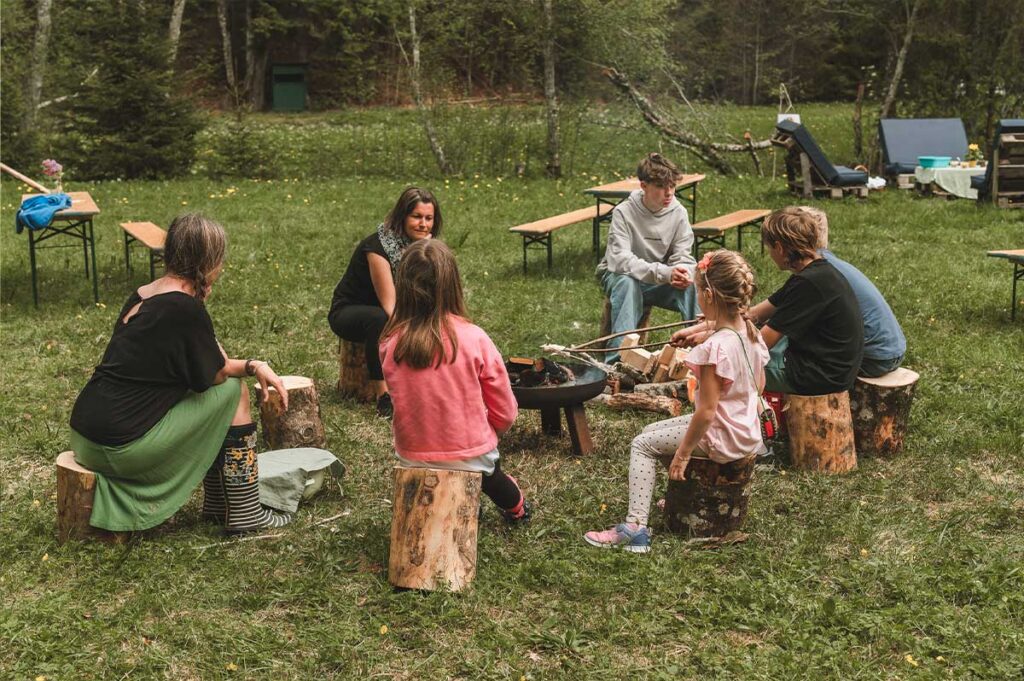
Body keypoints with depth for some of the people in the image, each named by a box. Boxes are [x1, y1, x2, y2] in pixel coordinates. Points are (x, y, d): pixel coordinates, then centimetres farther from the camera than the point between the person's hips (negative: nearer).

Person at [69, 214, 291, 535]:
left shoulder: (143, 295, 11)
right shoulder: (186, 308, -17)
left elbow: (196, 364, 17)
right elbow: (215, 375, -3)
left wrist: (252, 365, 9)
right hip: (122, 446, -9)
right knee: (234, 391, 3)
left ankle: (217, 505, 26)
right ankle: (245, 514, 9)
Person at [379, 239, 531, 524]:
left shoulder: (390, 345, -14)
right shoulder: (474, 339, -18)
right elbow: (505, 414, -8)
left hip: (412, 459, 2)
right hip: (470, 456, -1)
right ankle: (516, 507, 51)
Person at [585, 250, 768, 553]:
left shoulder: (715, 348, -28)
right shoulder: (752, 333, -1)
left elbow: (706, 411, -25)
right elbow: (758, 385, 13)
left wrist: (683, 453, -16)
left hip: (721, 438, -8)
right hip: (747, 432, 9)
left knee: (643, 444, 1)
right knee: (652, 430, 20)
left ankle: (635, 526, -6)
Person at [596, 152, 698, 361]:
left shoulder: (678, 212, -9)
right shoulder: (624, 213, -20)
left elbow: (682, 256, -8)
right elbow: (619, 259, -30)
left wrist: (683, 273, -34)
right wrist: (663, 272, -42)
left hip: (660, 281, 3)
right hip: (620, 275, -3)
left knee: (692, 283, -27)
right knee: (627, 283, -38)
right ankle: (619, 356, -42)